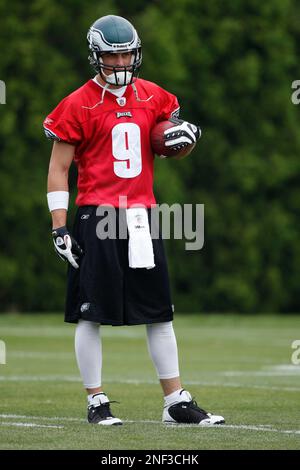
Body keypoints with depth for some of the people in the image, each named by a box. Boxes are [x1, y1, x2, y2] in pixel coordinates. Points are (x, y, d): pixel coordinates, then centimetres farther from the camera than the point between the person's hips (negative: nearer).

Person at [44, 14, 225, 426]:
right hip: (97, 217, -5)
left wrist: (185, 134, 1)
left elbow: (170, 140, 26)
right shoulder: (79, 105, -5)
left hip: (141, 216, 5)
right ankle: (96, 403, 8)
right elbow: (58, 168, -3)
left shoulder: (152, 98, 10)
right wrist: (59, 227, -9)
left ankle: (177, 402, 10)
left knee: (160, 312, 6)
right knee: (91, 314, -1)